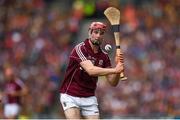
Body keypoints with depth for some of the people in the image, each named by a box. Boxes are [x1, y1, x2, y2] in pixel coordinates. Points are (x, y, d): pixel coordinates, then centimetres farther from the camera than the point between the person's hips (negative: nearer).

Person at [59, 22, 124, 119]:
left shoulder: (104, 56, 3)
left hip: (89, 98, 5)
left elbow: (113, 82, 1)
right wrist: (114, 70, -37)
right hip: (70, 96, -5)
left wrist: (118, 65, -16)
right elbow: (91, 70, -30)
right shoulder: (80, 49, -14)